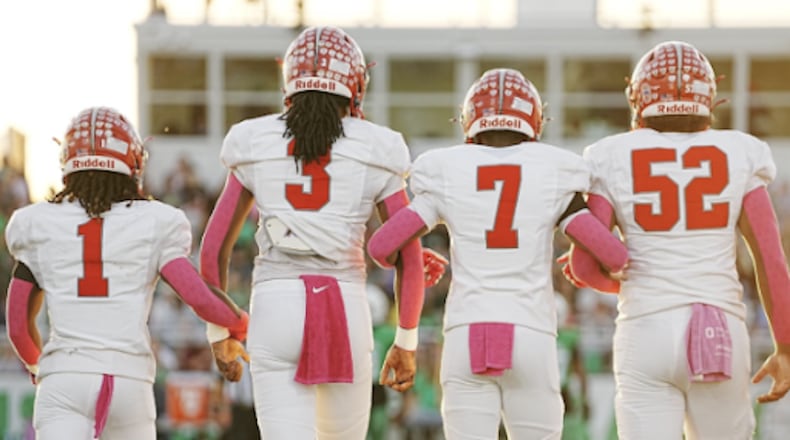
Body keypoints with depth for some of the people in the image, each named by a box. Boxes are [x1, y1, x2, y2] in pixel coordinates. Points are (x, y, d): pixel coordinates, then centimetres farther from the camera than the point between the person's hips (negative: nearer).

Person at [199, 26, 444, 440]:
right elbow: (409, 255, 3)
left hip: (276, 307, 0)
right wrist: (406, 341, 13)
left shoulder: (254, 146, 7)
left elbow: (214, 247, 10)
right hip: (346, 311, 0)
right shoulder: (375, 153, 4)